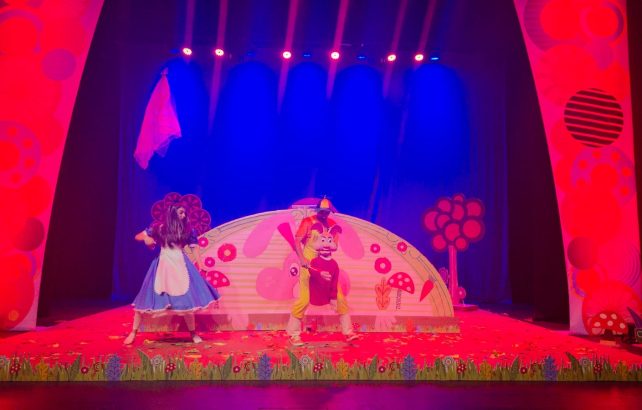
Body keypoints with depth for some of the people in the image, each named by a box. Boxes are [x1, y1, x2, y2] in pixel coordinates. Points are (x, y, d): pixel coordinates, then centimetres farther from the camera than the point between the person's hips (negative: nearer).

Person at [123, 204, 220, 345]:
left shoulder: (187, 230, 7)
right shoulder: (160, 227, 3)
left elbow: (195, 247, 8)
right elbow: (138, 237, 8)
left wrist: (201, 266, 1)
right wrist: (146, 238, -15)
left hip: (180, 265, 1)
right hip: (163, 265, -1)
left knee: (186, 299, -1)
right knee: (147, 299, -1)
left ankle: (193, 334, 13)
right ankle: (133, 333, 11)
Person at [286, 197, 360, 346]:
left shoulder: (332, 224, 10)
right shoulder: (308, 222, -6)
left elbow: (335, 245, 12)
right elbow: (297, 241, -12)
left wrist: (328, 246, -11)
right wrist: (302, 259, -24)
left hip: (328, 264, 5)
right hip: (310, 264, -5)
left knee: (339, 297, 5)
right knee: (304, 298, -8)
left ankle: (348, 331, 15)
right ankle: (293, 334, 6)